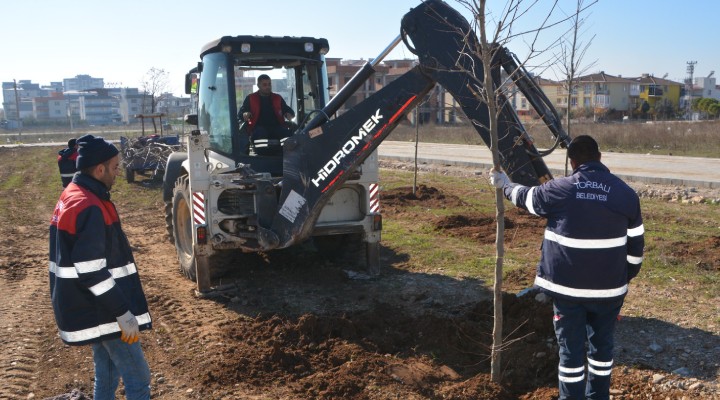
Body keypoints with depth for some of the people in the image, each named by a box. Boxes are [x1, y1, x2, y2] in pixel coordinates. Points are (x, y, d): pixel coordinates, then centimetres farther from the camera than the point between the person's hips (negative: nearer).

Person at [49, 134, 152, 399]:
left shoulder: (71, 197, 9)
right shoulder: (89, 208, -23)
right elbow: (91, 272, -28)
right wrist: (123, 313, -23)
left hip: (91, 307, 10)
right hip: (102, 311, -10)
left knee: (107, 372, 21)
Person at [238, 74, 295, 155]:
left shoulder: (278, 98, 24)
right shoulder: (250, 98, 18)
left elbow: (289, 110, 24)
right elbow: (240, 113, 14)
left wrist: (289, 114, -3)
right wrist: (245, 115, -13)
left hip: (277, 126, 2)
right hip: (259, 127, -2)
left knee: (288, 134, -34)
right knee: (260, 135, -41)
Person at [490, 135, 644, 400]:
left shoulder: (558, 189, -6)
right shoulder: (626, 194, 0)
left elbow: (525, 197, 12)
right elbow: (636, 244, 6)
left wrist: (504, 184, 32)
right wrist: (626, 276, 19)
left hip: (567, 287, -2)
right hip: (609, 288, 2)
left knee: (570, 348, 8)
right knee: (601, 345, 18)